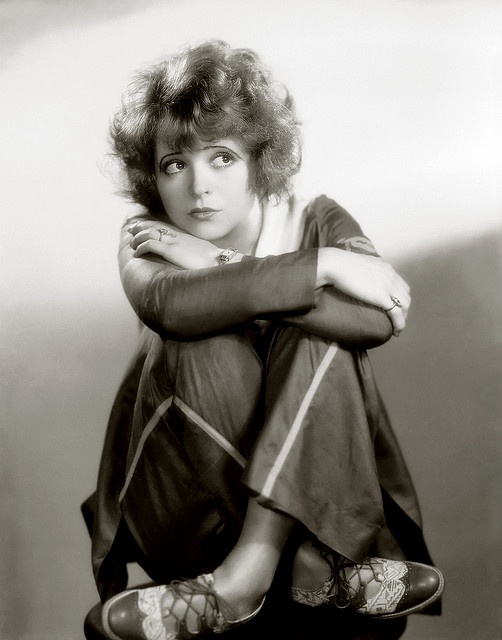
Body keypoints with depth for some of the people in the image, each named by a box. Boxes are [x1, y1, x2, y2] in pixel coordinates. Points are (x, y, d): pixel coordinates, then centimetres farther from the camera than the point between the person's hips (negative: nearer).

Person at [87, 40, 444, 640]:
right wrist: (324, 265, -31)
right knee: (207, 344, -27)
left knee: (320, 335, -24)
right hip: (185, 496, 0)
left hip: (315, 474, 1)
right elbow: (163, 303, -33)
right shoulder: (146, 238, -5)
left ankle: (246, 570, -29)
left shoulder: (318, 221, -4)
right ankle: (319, 570, -22)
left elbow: (377, 320, -27)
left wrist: (223, 271, -26)